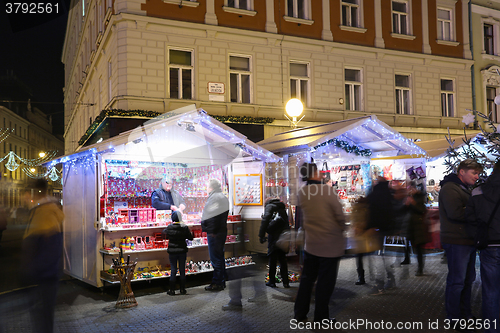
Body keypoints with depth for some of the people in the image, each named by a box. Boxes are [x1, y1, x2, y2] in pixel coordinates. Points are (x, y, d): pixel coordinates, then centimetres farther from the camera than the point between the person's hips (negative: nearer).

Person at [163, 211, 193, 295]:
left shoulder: (169, 227, -10)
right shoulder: (185, 227, -8)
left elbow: (164, 232, 9)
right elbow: (190, 238, -2)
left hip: (172, 251, -1)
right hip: (182, 251, 1)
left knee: (173, 270, 5)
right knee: (182, 269, 9)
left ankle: (172, 290, 9)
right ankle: (182, 289, 15)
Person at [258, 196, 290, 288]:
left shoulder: (270, 206, 0)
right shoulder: (282, 208, 22)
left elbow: (265, 220, -13)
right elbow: (286, 221, 17)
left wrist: (261, 235, -15)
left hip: (275, 237, -6)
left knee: (272, 260, 4)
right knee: (283, 260, 13)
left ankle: (272, 281, 11)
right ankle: (285, 282, 14)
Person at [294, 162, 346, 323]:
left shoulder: (301, 192, -4)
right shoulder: (327, 190, -19)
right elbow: (340, 215, -13)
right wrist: (342, 229, 4)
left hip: (310, 243, 5)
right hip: (330, 244, -5)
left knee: (307, 278, 17)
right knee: (325, 282, 8)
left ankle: (300, 313, 25)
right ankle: (320, 317, 18)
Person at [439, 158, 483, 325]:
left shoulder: (465, 189, 20)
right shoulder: (450, 188, -13)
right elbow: (455, 213, -25)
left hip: (468, 241, 10)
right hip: (456, 242, -10)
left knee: (468, 279, 17)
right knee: (457, 280, -3)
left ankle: (465, 314, 29)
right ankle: (454, 319, 7)